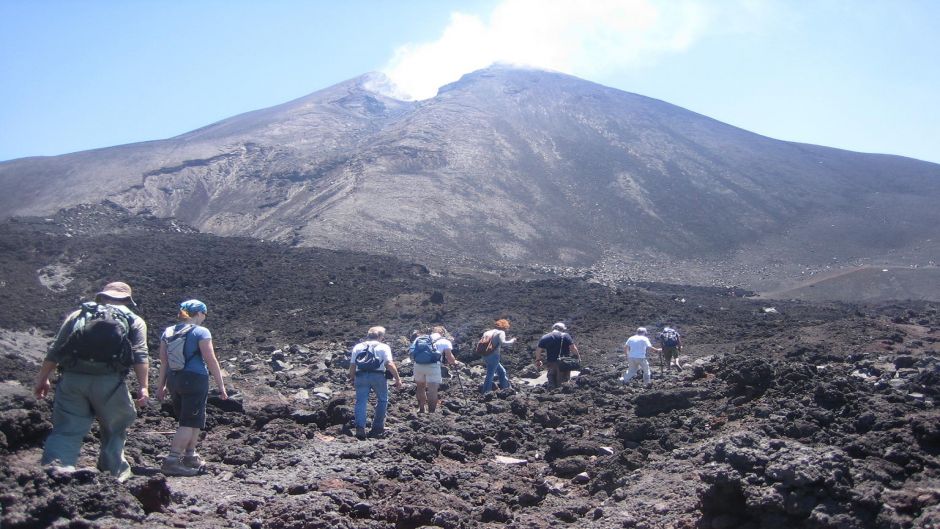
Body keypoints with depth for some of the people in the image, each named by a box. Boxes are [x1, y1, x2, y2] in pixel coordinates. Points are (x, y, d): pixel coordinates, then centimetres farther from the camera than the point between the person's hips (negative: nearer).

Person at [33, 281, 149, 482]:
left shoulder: (77, 315, 20)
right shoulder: (134, 320, 13)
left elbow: (55, 350, 14)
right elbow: (139, 355, -1)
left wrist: (42, 379, 18)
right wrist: (143, 387, -5)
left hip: (72, 378, 2)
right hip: (109, 381, -2)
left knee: (66, 430, 4)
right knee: (114, 428, 18)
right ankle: (112, 472, 24)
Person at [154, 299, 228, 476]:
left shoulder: (168, 332, 11)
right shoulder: (201, 332, -7)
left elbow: (163, 362, 12)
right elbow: (211, 360, -10)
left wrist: (161, 385, 19)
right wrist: (220, 386, -6)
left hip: (173, 380, 7)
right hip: (195, 380, -7)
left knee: (192, 420, 20)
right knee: (190, 422, -2)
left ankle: (190, 457, 27)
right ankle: (171, 461, -8)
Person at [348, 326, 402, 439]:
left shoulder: (357, 347, 16)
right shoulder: (384, 347, 6)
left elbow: (352, 366, 12)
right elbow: (390, 364, -6)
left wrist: (352, 378, 24)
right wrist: (398, 378, -1)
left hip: (361, 375, 3)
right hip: (378, 376, -2)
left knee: (361, 402, 4)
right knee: (382, 400, 13)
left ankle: (360, 428, -8)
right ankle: (377, 428, 13)